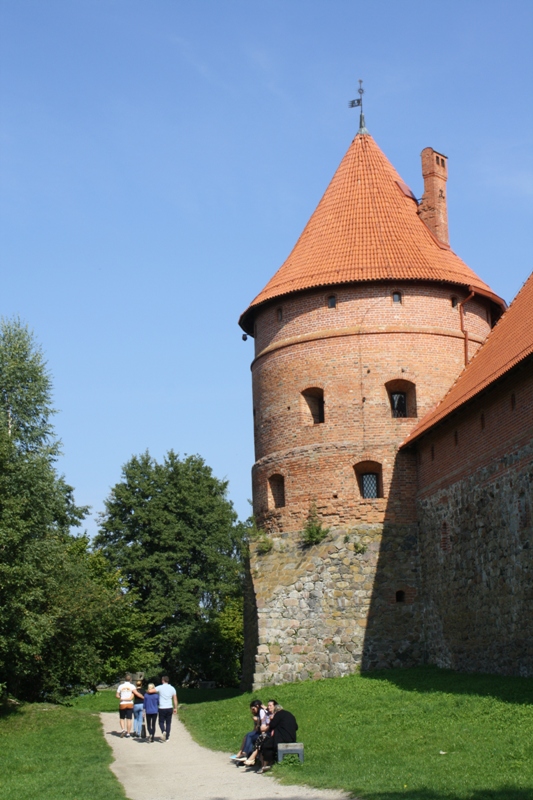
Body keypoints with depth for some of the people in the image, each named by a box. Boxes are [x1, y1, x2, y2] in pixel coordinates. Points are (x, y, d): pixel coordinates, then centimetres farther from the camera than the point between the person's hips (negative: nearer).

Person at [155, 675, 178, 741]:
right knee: (168, 723, 11)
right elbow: (175, 699, 4)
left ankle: (163, 731, -18)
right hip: (169, 708, 3)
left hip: (162, 708, -3)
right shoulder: (172, 688, 4)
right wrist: (175, 708, 11)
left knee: (161, 722, 11)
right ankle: (167, 737, 8)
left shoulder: (160, 687, -7)